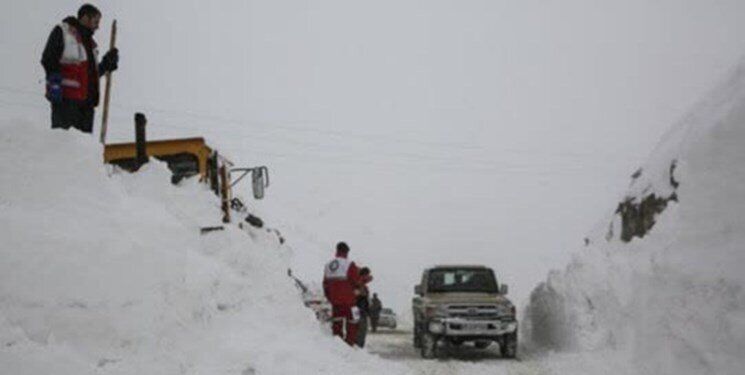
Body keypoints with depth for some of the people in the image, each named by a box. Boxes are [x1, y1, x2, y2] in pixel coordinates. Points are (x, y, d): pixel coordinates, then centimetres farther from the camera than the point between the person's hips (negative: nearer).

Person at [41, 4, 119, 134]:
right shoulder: (62, 32, 0)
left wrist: (107, 64, 11)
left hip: (86, 101, 8)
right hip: (65, 98, -8)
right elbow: (48, 59, -10)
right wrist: (54, 82, -20)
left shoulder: (90, 42, 25)